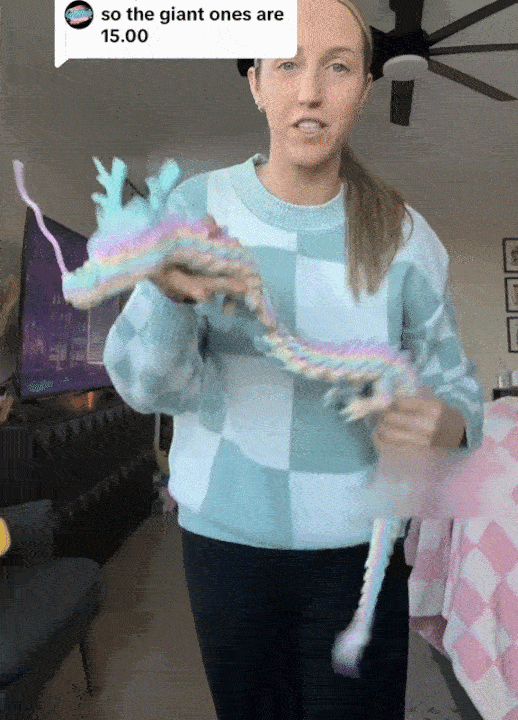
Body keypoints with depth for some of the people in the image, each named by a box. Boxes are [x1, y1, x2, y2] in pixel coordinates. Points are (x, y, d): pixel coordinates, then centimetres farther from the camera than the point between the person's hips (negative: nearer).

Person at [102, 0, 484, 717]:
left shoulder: (404, 234, -5)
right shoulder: (198, 204, -7)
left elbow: (452, 380, 1)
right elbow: (153, 384, -14)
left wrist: (445, 423, -23)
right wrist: (169, 291, -35)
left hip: (359, 547, 1)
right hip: (227, 533, 1)